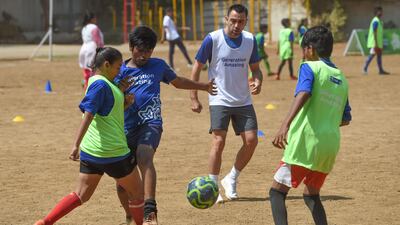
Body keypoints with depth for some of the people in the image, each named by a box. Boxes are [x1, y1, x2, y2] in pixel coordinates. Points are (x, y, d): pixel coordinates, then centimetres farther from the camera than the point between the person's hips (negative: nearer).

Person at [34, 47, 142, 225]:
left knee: (81, 196, 10)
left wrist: (124, 102, 3)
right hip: (112, 151, -9)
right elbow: (88, 115, -25)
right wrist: (76, 145, -31)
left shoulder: (94, 81, 13)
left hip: (90, 151, 9)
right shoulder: (101, 85, -16)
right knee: (136, 192, 12)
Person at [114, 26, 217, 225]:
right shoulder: (120, 72, 6)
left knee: (144, 158, -33)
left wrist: (203, 86, 42)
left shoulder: (158, 66, 11)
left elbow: (178, 82, 30)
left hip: (150, 124, -2)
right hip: (126, 128, 2)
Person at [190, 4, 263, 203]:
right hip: (220, 100, -4)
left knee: (251, 140, -3)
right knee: (219, 141, -13)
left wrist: (257, 81, -11)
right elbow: (197, 68, -4)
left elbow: (255, 68, 12)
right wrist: (194, 98, -8)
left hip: (243, 101, 4)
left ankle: (231, 179, 18)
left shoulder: (250, 40, 1)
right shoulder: (212, 39, -11)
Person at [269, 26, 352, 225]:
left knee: (277, 192, -1)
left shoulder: (309, 67, -3)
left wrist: (286, 125, -34)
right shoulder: (341, 78, 17)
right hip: (331, 145, 7)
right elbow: (345, 119, 22)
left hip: (306, 142, -7)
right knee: (311, 195, 22)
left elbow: (303, 94, -23)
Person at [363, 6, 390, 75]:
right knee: (372, 55, -8)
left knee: (379, 55, 10)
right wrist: (376, 44, -23)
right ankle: (365, 69, -3)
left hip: (379, 43, 10)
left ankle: (381, 70, 12)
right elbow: (374, 32, -20)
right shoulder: (376, 21, -16)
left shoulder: (379, 21, 14)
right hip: (374, 43, -10)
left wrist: (381, 45, 21)